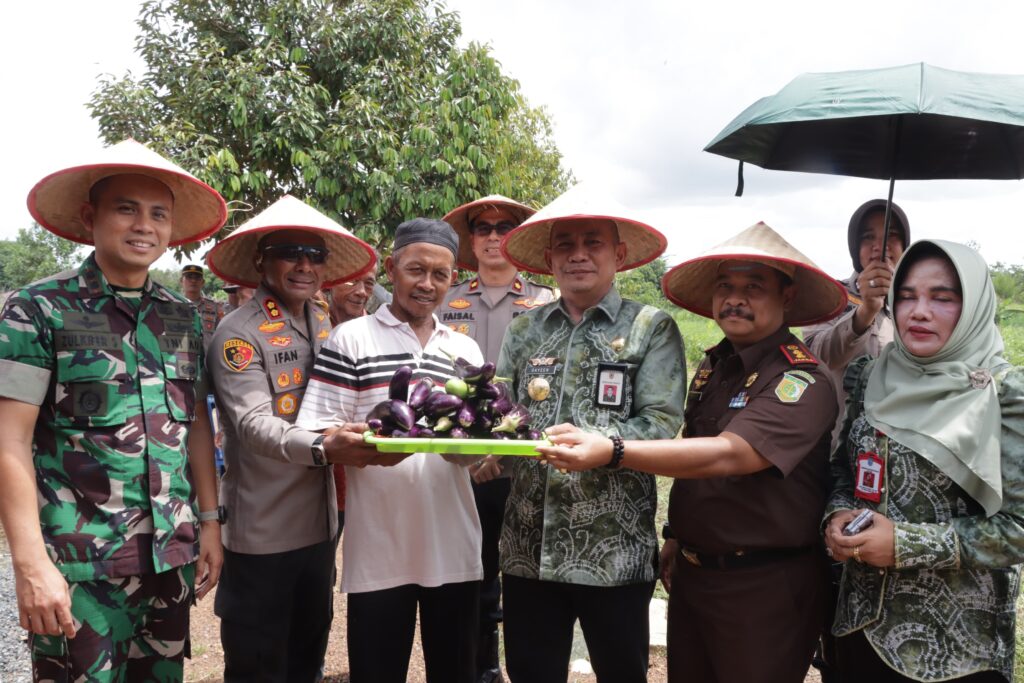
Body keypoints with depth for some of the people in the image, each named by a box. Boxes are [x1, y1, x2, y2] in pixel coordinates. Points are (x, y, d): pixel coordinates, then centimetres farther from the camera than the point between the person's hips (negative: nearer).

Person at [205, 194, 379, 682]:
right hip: (262, 530, -6)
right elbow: (254, 424, -24)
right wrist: (322, 449, -40)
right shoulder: (239, 332, -13)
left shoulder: (326, 326, 8)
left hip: (320, 521, 7)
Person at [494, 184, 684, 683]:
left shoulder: (651, 329, -1)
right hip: (529, 547, 3)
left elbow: (663, 426, -12)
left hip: (614, 551, -3)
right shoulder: (525, 330, 9)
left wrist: (595, 441, -27)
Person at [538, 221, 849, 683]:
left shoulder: (801, 382, -19)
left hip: (763, 587, -7)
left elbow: (725, 455, -32)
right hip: (690, 574, 7)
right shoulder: (713, 365, 5)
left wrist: (611, 451, -39)